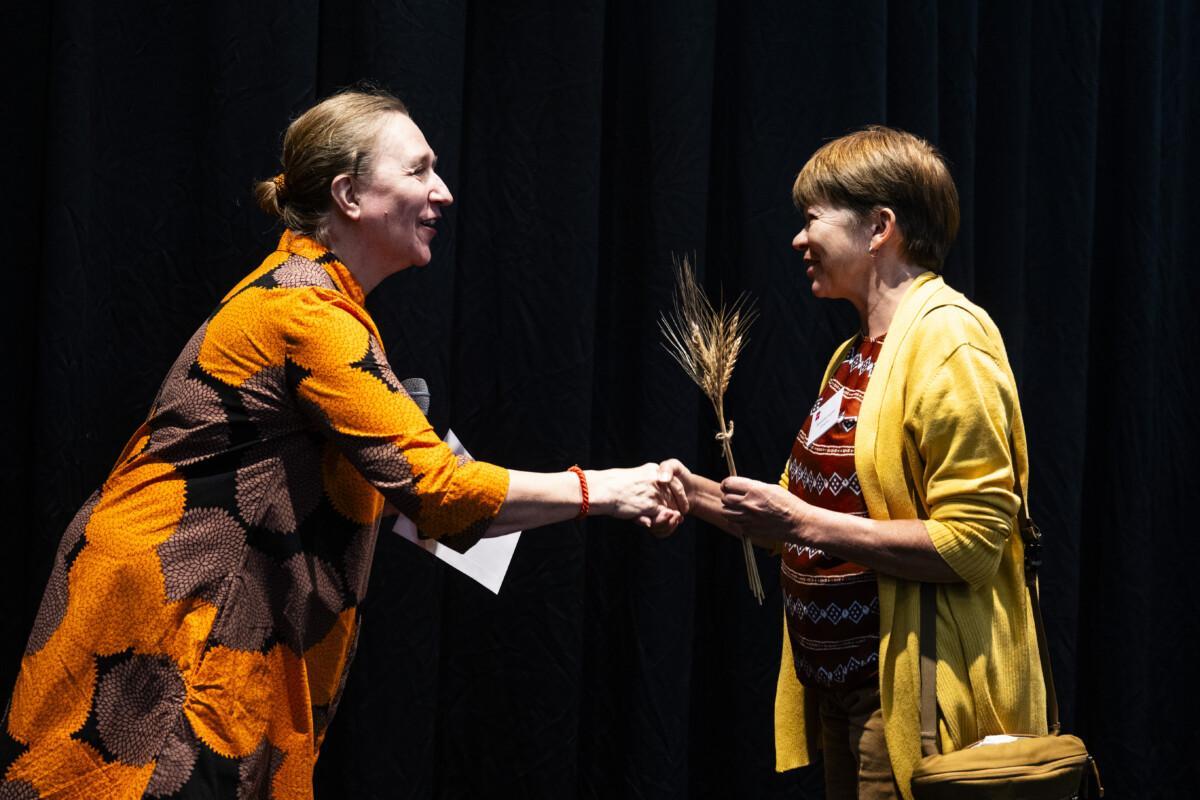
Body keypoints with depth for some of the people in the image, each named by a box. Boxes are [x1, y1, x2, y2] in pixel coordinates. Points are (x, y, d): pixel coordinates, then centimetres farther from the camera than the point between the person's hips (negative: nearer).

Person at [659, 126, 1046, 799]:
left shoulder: (949, 341, -14)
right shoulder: (857, 354, 14)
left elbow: (970, 545, -22)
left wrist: (802, 521, -20)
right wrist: (702, 496, 7)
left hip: (910, 697, -9)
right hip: (840, 687, 9)